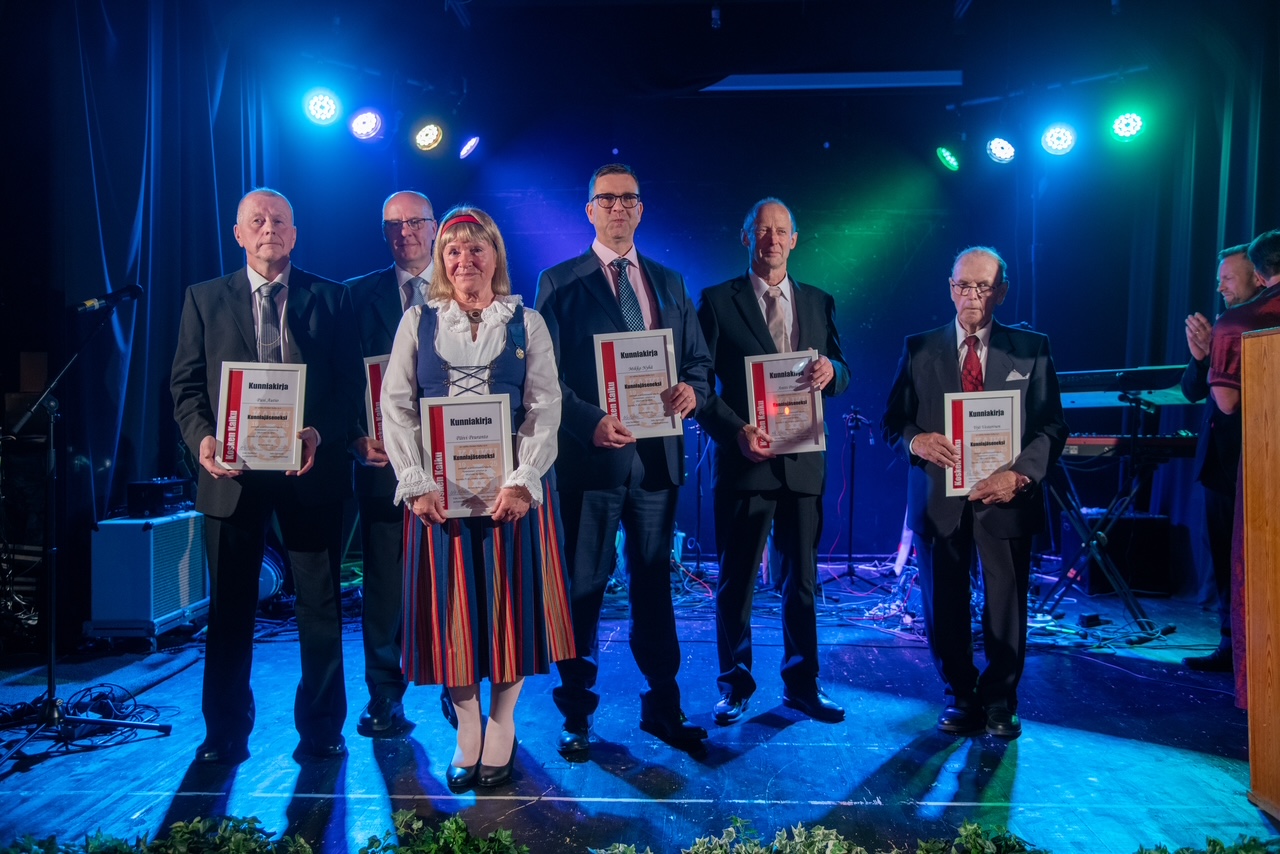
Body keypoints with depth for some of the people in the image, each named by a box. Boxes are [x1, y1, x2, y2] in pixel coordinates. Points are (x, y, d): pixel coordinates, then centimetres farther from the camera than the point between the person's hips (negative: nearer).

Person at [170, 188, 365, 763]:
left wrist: (319, 434, -16)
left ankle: (321, 728, 19)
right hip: (232, 472, 1)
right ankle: (225, 732, 23)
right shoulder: (204, 299, 11)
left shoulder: (331, 299, 7)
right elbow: (186, 384, 7)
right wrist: (201, 436, -12)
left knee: (321, 604, 5)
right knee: (229, 606, 9)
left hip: (310, 469, -1)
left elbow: (350, 384, 1)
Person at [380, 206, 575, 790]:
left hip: (512, 488, 0)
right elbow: (396, 407, 2)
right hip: (439, 490, 1)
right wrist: (416, 483, -10)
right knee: (452, 605, 6)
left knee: (510, 600, 5)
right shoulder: (418, 321, 7)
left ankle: (502, 725, 22)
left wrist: (523, 481, -15)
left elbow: (546, 408, -3)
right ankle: (467, 729, 22)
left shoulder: (526, 323, 5)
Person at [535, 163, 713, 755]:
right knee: (582, 585, 6)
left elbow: (698, 361, 13)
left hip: (657, 455, 4)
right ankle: (576, 714, 20)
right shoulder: (559, 282, 1)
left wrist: (691, 389, -10)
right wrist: (590, 421, -21)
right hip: (590, 456, -3)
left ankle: (662, 707, 25)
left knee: (654, 583, 12)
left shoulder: (669, 283, 14)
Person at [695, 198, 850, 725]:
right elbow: (700, 384, -4)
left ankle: (801, 685, 26)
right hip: (744, 460, -3)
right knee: (735, 581, 5)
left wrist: (830, 369, -11)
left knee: (802, 580, 11)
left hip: (805, 462, 3)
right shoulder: (718, 301, 1)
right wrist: (736, 430, -18)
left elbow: (842, 375, 14)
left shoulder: (819, 303, 13)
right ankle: (735, 685, 21)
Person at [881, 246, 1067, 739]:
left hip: (1004, 497, -1)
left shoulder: (1031, 349, 6)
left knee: (1006, 608, 5)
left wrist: (1020, 474, -14)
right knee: (943, 608, 7)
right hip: (938, 499, 1)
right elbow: (891, 422, 6)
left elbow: (1052, 427, 1)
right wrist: (915, 440, -16)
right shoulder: (919, 349, 7)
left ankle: (999, 702, 26)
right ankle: (961, 698, 28)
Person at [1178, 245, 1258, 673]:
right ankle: (1232, 646, 21)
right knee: (1225, 562, 12)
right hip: (1219, 462, 7)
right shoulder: (1223, 328, 12)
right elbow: (1192, 390, 10)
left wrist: (1213, 353, -19)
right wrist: (1200, 357, -8)